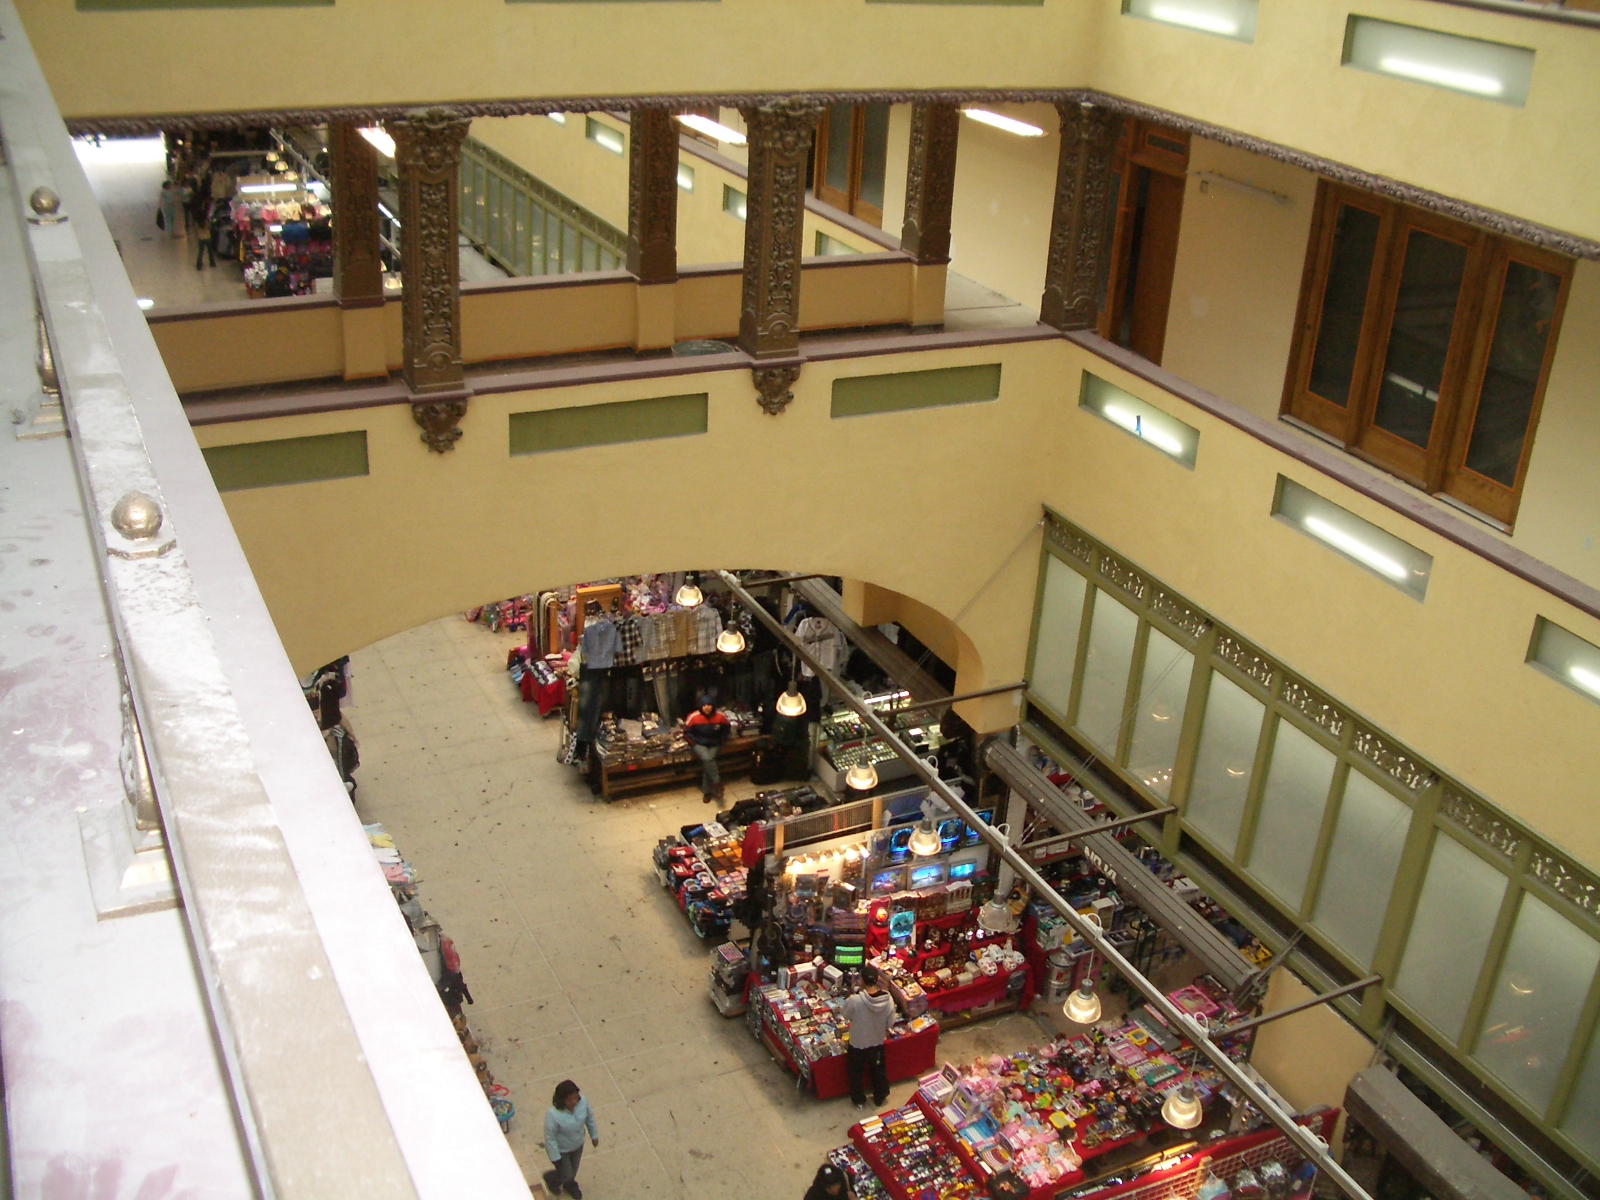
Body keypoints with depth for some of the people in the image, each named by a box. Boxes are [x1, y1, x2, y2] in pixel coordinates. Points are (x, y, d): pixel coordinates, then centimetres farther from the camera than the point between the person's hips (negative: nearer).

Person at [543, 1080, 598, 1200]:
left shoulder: (582, 1102, -27)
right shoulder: (553, 1115, -41)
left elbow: (590, 1118, -6)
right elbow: (549, 1138, -26)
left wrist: (594, 1135, 6)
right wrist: (555, 1158, -17)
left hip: (577, 1145, 5)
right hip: (561, 1149, -5)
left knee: (573, 1170, 30)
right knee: (566, 1175, 16)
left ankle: (569, 1185, 63)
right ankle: (551, 1178, 51)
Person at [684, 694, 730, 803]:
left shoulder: (720, 716, -9)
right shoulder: (694, 717, -14)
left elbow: (727, 729, 9)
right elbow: (686, 732, -3)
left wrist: (721, 740, 0)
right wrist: (695, 742, -10)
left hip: (714, 745, 1)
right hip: (699, 744, -1)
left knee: (707, 761, -25)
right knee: (707, 759, -31)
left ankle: (706, 791, -13)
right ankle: (717, 783, -21)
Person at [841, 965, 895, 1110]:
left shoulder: (855, 1000, -33)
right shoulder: (888, 999, -23)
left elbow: (846, 1016, -12)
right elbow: (890, 1023, -10)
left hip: (857, 1043, -2)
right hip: (878, 1042, 3)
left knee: (856, 1072, 24)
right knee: (879, 1071, 28)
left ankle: (859, 1100, 42)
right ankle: (879, 1097, 47)